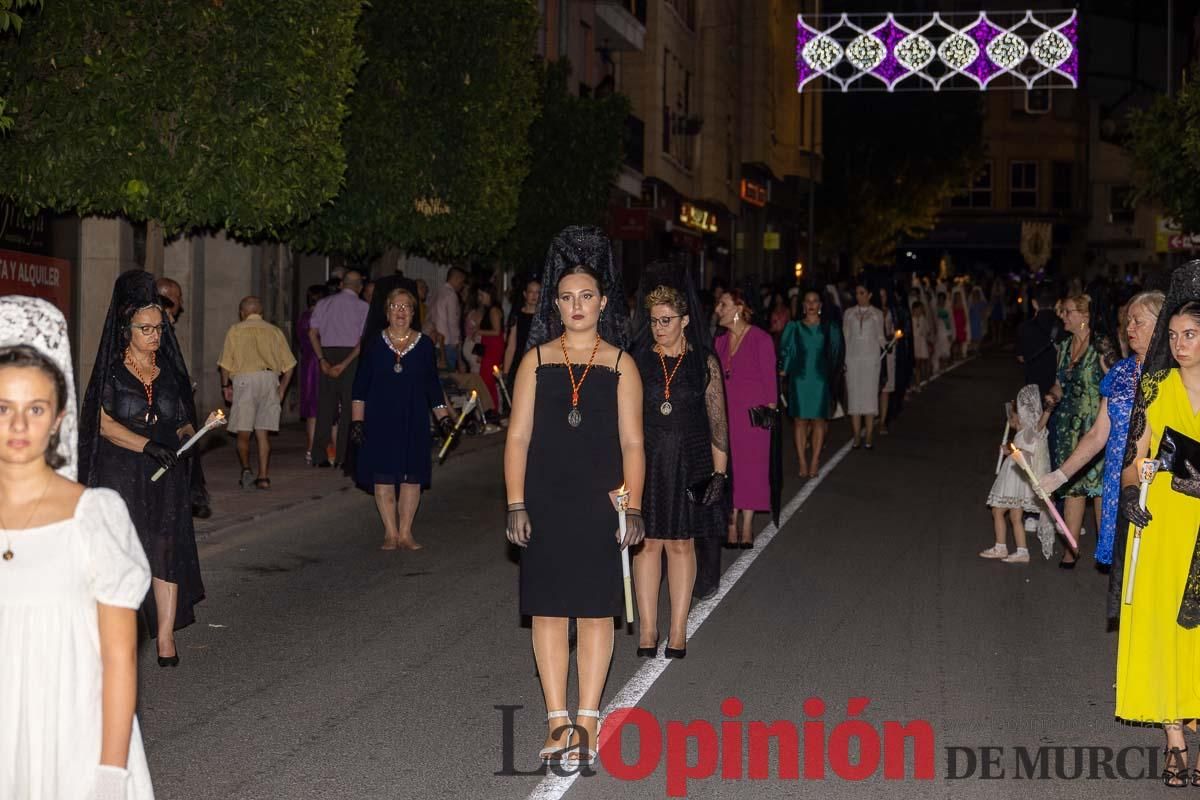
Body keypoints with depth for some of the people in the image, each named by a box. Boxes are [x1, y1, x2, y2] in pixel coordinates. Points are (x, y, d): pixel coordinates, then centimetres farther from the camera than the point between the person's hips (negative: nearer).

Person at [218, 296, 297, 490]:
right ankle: (263, 477, 3)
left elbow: (225, 364, 2)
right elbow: (289, 364, 9)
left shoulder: (235, 331, 8)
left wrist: (225, 386, 13)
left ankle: (246, 469, -6)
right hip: (270, 378, 3)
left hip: (245, 379, -3)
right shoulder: (274, 331, 14)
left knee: (243, 431, 6)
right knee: (263, 432, 6)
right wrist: (282, 389, 16)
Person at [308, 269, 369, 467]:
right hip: (351, 355, -3)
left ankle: (321, 456, 6)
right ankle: (343, 456, -2)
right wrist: (345, 364, -11)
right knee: (349, 407, 1)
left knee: (325, 406, 7)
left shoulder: (324, 303, 11)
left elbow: (313, 333, 2)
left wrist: (322, 360, -3)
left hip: (327, 354, 3)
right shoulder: (363, 307, 1)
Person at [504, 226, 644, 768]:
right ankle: (557, 721, 12)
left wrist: (633, 509, -6)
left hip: (599, 507, -1)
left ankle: (587, 721, 12)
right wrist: (516, 505, -4)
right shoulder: (536, 362, 5)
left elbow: (631, 443, 2)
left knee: (595, 612, 4)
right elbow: (517, 437, 3)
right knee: (548, 611, 4)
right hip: (545, 505, 1)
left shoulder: (619, 366, 3)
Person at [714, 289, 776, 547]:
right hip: (725, 413, 5)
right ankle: (732, 525, 10)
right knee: (729, 468, 4)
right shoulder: (720, 342, 13)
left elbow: (769, 377, -3)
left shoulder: (761, 339, -4)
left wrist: (770, 409, -7)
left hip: (753, 414, -5)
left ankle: (746, 528, 4)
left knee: (751, 467, -1)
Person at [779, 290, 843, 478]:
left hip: (821, 379, 0)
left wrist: (834, 375, 2)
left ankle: (814, 462, 2)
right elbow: (785, 350, 6)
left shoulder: (829, 328, 7)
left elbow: (836, 354, 9)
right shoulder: (794, 327, 7)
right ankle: (802, 462, 2)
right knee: (800, 420, -1)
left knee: (818, 420, -1)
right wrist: (783, 371, -5)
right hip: (799, 378, 0)